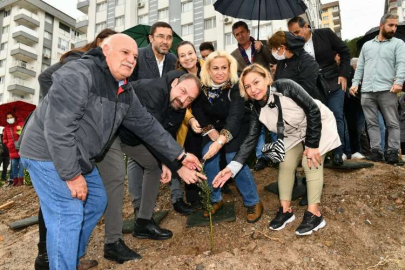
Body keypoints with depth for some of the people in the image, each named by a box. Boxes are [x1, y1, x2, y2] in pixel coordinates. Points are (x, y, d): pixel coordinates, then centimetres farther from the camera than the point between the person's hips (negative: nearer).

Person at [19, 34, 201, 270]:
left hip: (80, 158, 9)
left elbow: (147, 125, 7)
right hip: (49, 154, -9)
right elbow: (57, 129, -29)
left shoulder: (125, 92, 2)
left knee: (96, 202, 16)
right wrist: (72, 175, -24)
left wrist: (180, 155, 6)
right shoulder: (77, 75, -25)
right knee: (68, 216, -9)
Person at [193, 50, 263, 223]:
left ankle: (253, 202, -3)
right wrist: (211, 132, -19)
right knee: (207, 156, -14)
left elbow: (235, 117, -40)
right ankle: (215, 199, 6)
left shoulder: (236, 86, -28)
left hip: (238, 126, -4)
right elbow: (198, 111, -7)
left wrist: (220, 142, -52)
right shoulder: (202, 86, -15)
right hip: (214, 126, 4)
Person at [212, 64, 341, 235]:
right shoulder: (257, 109, -15)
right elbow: (250, 140, -16)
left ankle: (314, 214, -6)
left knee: (311, 163, -16)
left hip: (319, 125, -5)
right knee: (285, 164, 1)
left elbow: (313, 111, -27)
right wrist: (232, 167, -27)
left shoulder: (285, 87, -32)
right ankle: (285, 209, 15)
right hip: (295, 134, 6)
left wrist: (312, 145, -24)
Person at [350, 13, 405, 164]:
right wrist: (355, 83, 5)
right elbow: (360, 67, 19)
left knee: (392, 123, -1)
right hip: (366, 91, 3)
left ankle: (393, 151, 3)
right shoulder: (367, 45, 21)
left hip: (387, 90, -3)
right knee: (372, 123, 3)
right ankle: (376, 150, 7)